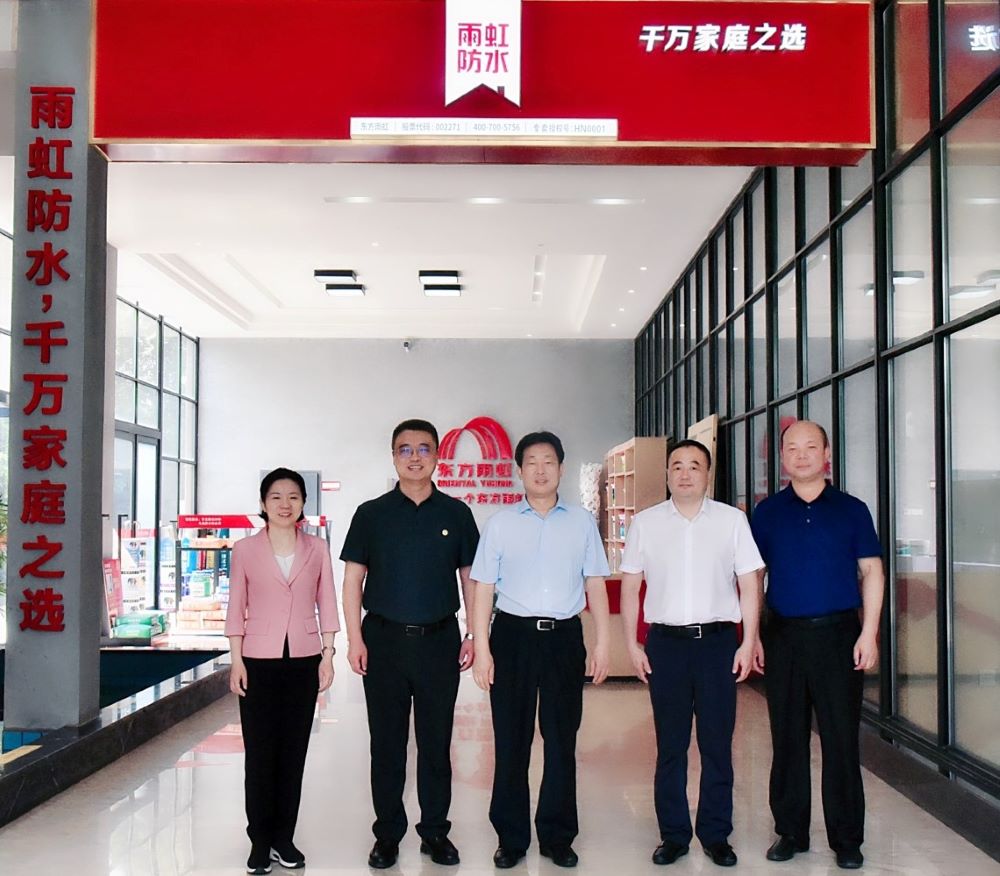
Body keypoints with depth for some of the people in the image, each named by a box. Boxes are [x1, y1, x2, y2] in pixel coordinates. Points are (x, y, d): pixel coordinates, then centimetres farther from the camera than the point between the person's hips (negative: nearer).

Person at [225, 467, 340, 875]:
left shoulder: (317, 548, 3)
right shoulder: (245, 549, 0)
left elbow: (326, 604, 5)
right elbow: (236, 608, 1)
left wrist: (328, 654, 0)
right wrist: (236, 660, -4)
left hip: (304, 659, 2)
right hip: (258, 659, -1)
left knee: (293, 749, 7)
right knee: (260, 751, 3)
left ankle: (284, 837, 17)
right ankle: (260, 841, 13)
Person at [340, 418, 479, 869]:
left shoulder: (456, 514, 4)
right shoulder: (372, 514, 2)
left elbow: (470, 577, 8)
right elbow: (352, 579, 2)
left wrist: (475, 635, 1)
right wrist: (355, 639, -6)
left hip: (440, 640, 1)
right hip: (384, 640, 0)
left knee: (436, 742, 8)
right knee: (387, 743, 7)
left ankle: (435, 832, 21)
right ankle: (387, 835, 19)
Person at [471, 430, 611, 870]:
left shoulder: (581, 522, 6)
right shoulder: (500, 523, 2)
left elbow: (595, 584, 8)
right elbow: (484, 588, 1)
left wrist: (602, 642, 2)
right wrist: (481, 649, -5)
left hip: (563, 637, 1)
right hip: (513, 635, -1)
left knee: (562, 741, 8)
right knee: (511, 742, 6)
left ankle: (558, 837, 21)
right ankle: (510, 838, 19)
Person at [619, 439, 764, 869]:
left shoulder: (733, 520, 4)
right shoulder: (645, 523, 5)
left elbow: (749, 584, 4)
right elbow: (630, 586, 8)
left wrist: (748, 643, -2)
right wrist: (632, 645, 3)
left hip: (718, 640, 0)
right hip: (665, 642, 1)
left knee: (717, 744, 5)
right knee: (670, 745, 7)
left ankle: (716, 835, 17)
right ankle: (673, 834, 18)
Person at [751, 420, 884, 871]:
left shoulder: (851, 510, 3)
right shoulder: (767, 512, 6)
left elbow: (871, 571, 2)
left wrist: (869, 633, -5)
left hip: (838, 634, -1)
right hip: (783, 635, 1)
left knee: (841, 739, 2)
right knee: (787, 737, 8)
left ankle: (846, 839, 14)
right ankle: (790, 832, 20)